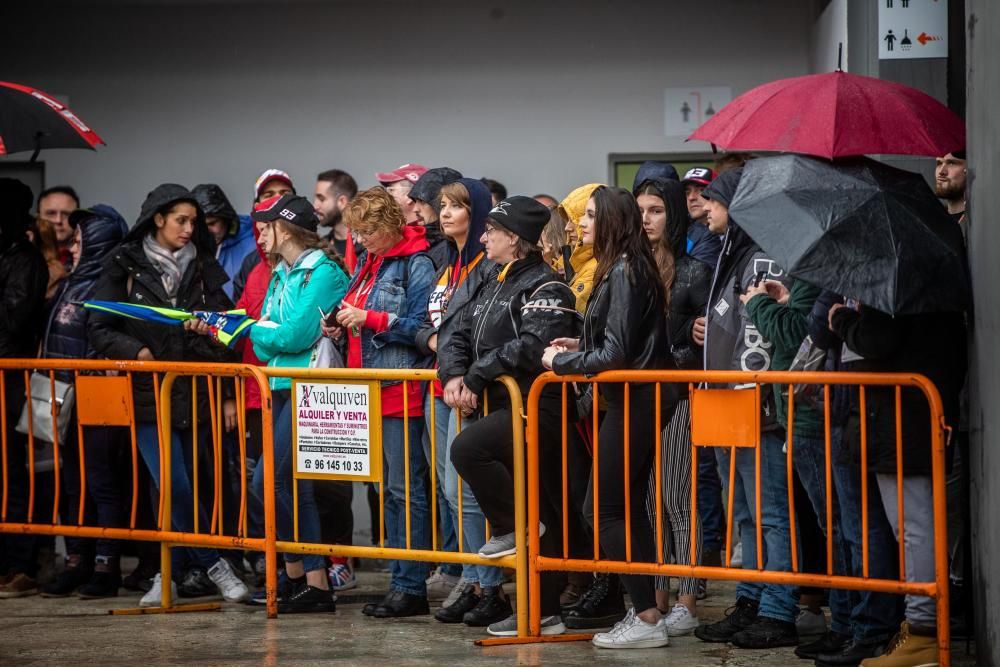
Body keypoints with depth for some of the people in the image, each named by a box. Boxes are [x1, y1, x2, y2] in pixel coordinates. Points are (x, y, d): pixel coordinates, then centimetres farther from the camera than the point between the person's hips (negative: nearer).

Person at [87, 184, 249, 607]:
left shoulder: (203, 267, 11)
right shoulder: (126, 266, 3)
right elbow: (98, 328, 1)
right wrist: (137, 352, -13)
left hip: (197, 393, 2)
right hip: (149, 393, -2)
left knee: (176, 487, 4)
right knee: (173, 486, -12)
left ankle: (171, 574, 15)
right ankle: (214, 564, -2)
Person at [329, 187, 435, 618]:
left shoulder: (416, 263, -9)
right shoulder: (366, 262, 18)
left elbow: (422, 326, -16)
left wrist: (370, 318, -16)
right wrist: (343, 327, 6)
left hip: (401, 390, -9)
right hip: (370, 389, 9)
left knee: (406, 488, -8)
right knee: (388, 489, 11)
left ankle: (411, 588, -6)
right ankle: (400, 581, 16)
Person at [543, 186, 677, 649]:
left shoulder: (622, 271, -17)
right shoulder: (627, 268, 12)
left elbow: (616, 353, -20)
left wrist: (562, 361, -8)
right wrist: (580, 347, 10)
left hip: (633, 402, -10)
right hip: (638, 399, 10)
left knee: (603, 508, -6)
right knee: (627, 508, 13)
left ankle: (647, 619, -5)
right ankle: (645, 609, 16)